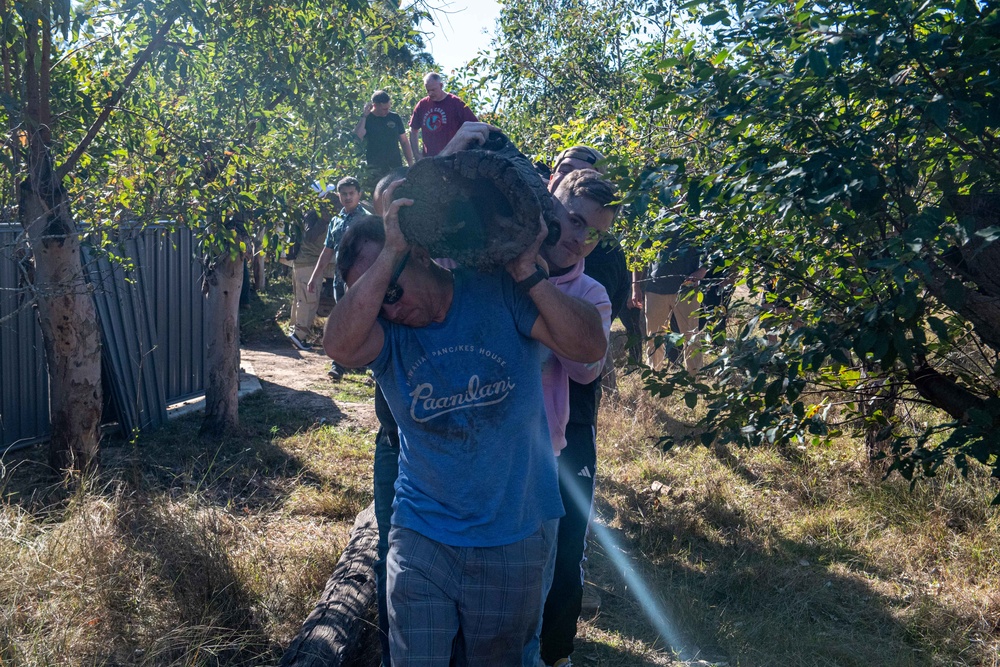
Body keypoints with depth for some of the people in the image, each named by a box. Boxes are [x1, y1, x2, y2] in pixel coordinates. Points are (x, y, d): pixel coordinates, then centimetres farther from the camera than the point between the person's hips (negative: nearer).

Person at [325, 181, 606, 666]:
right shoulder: (385, 330, -5)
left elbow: (589, 347, -15)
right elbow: (340, 347, -29)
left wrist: (526, 273, -23)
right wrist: (389, 252, -31)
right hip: (422, 539, 1)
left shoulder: (497, 293, -8)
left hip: (515, 539, 0)